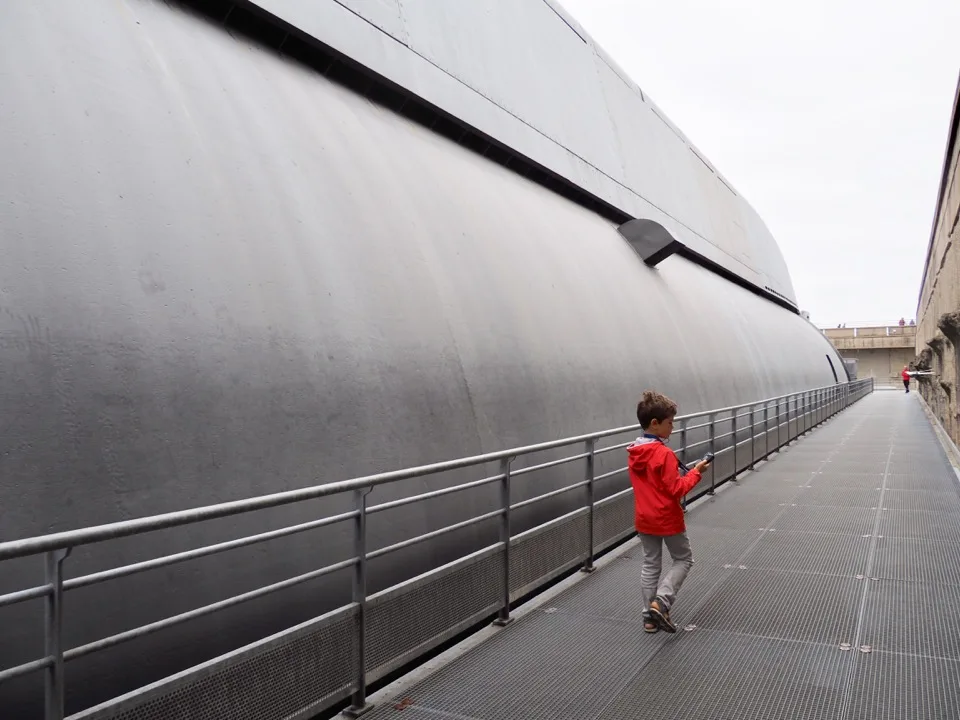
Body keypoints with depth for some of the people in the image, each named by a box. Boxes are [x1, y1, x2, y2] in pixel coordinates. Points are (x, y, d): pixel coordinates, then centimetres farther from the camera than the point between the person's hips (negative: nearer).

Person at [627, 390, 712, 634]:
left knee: (650, 564, 15)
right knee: (683, 559, 13)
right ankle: (660, 602, -1)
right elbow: (676, 490, -20)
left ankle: (650, 615, 20)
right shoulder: (664, 453, -22)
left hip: (644, 519, 7)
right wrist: (696, 472, -11)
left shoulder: (634, 452, 2)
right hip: (667, 519, -7)